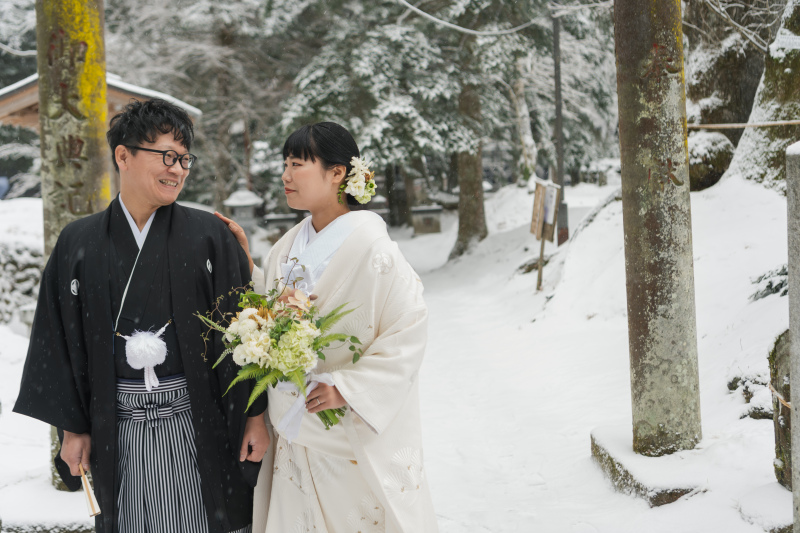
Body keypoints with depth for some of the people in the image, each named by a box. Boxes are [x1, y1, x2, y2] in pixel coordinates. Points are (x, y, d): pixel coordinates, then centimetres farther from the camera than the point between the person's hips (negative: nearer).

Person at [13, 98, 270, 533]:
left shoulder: (209, 236, 0)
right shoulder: (78, 243, 4)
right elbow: (60, 340, 8)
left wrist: (255, 415, -4)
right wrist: (71, 428, 5)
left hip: (196, 423, -1)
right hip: (118, 428, 1)